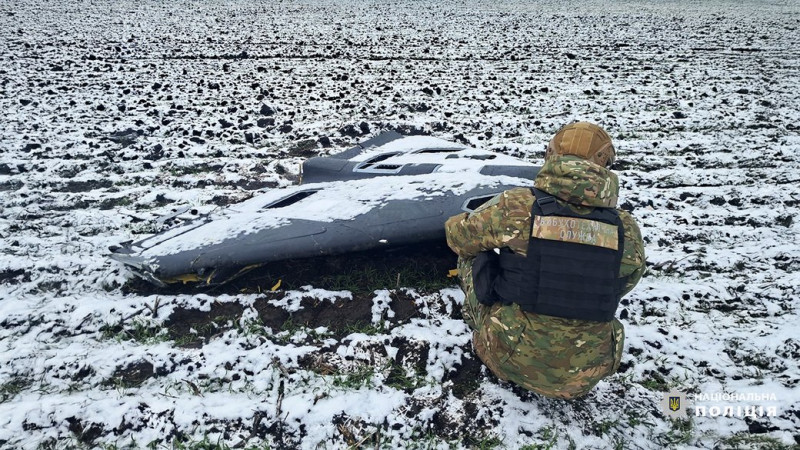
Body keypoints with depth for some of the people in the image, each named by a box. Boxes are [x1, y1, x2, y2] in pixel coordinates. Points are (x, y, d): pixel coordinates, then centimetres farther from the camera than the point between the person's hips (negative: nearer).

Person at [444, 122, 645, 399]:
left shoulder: (515, 207, -17)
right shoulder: (627, 230, -8)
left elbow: (457, 235, 1)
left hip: (509, 358, -2)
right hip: (583, 378, 3)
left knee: (471, 255, 14)